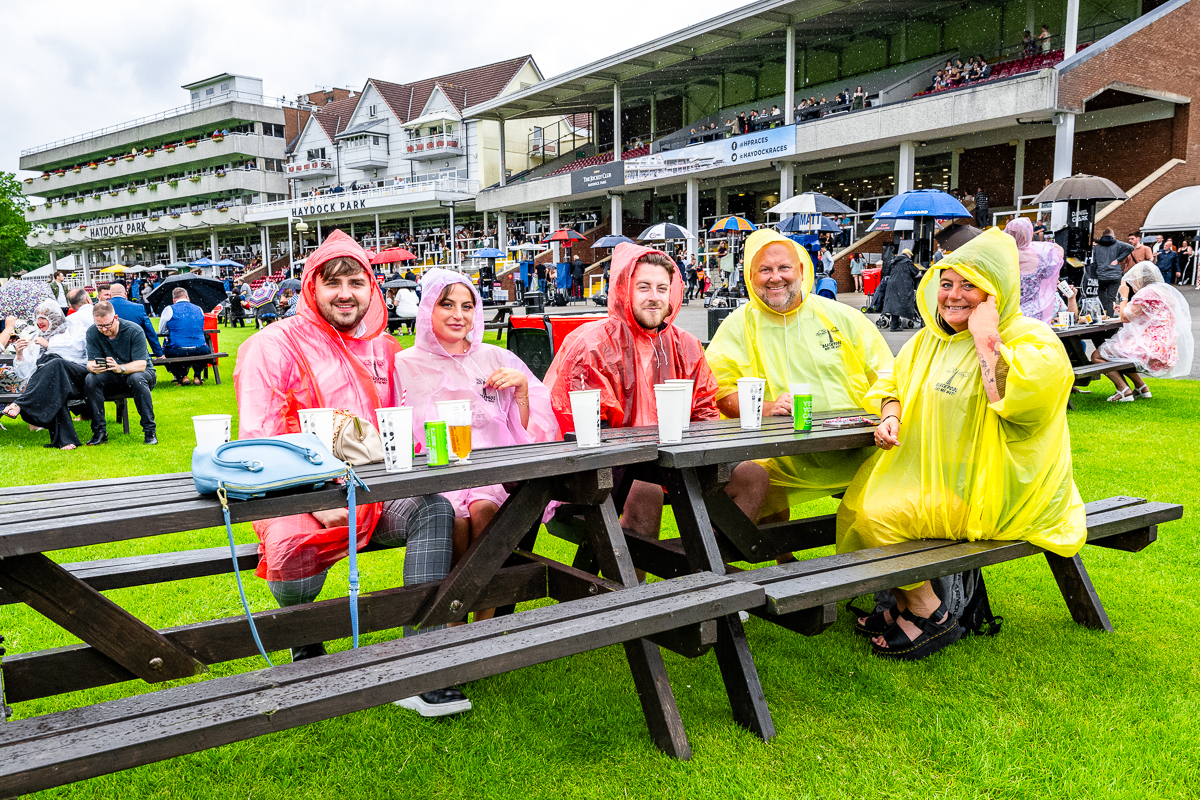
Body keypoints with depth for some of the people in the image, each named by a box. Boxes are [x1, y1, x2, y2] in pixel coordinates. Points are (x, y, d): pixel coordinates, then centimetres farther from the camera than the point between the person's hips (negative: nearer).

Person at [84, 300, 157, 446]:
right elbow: (90, 362, -11)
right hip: (112, 377, 3)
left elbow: (141, 364, -26)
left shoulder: (134, 331, -19)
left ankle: (150, 431, -29)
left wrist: (120, 368, -46)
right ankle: (99, 431, -19)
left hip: (141, 372, -3)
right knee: (90, 380, -26)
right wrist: (93, 367, -37)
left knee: (137, 379, -38)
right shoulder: (92, 333, -7)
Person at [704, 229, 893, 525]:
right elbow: (717, 392, -1)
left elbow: (885, 375, 16)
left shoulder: (840, 316, 13)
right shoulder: (737, 327, 7)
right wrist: (765, 408, -17)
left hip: (856, 452, 1)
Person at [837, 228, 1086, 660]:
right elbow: (893, 381, 22)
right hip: (929, 474, 8)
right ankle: (904, 602, 19)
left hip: (992, 494, -8)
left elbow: (1015, 398, -31)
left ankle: (931, 616, 1)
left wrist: (986, 334, -22)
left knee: (880, 513, -21)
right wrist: (891, 415, 0)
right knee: (855, 506, 2)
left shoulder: (1034, 339, -12)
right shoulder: (930, 339, 10)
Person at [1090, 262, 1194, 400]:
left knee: (1097, 355, -7)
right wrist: (1125, 309, 22)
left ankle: (1124, 390, -13)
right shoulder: (1165, 291, 17)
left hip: (1151, 349, -10)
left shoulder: (1146, 294, -14)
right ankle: (1141, 387, 22)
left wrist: (1124, 296, 5)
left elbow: (1125, 318, -8)